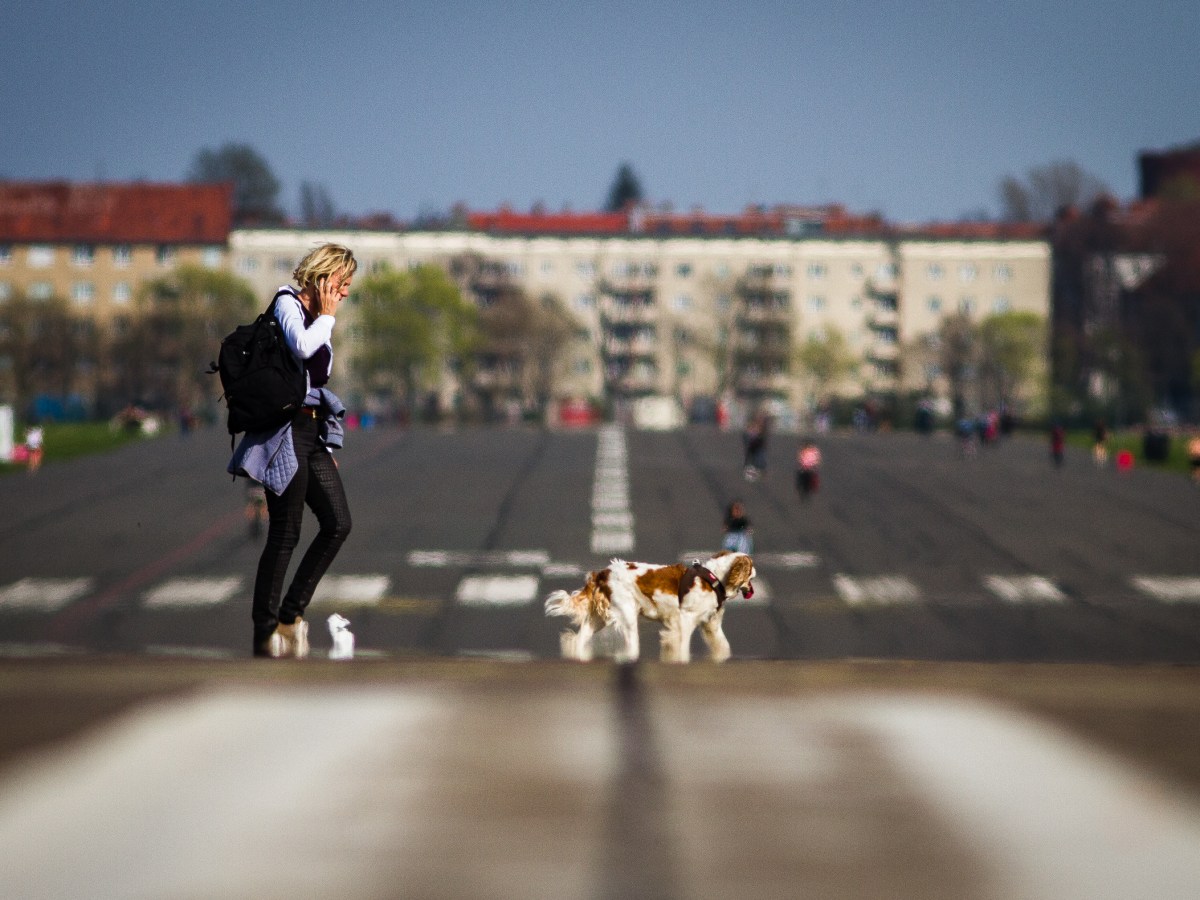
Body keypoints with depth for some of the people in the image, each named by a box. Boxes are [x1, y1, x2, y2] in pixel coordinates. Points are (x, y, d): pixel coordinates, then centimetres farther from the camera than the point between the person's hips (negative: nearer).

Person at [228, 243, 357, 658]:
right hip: (285, 432, -8)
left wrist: (328, 447, 23)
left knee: (338, 523, -2)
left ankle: (290, 614, 7)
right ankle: (265, 633, 1)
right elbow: (301, 347, -27)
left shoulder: (319, 320, 20)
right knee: (285, 535, -6)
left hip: (313, 434, 8)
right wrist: (327, 316, -9)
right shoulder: (287, 304, -5)